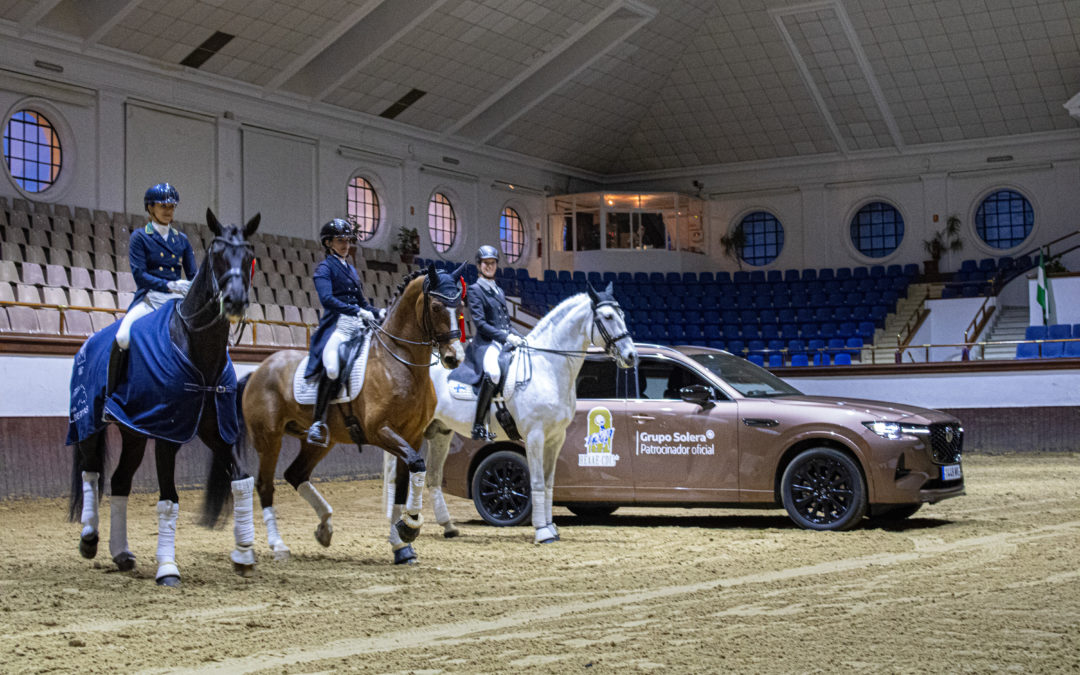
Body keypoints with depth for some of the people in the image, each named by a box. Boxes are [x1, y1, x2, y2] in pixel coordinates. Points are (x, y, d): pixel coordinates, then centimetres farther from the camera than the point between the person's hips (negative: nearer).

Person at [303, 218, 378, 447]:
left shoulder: (351, 269, 25)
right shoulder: (324, 268, 3)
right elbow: (327, 299, -13)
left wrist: (376, 313, 8)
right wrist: (358, 311, -20)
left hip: (358, 325, 8)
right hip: (337, 325, -8)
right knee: (331, 368, -31)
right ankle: (318, 423, -25)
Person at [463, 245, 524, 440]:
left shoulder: (499, 291, 24)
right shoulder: (474, 290, 2)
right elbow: (480, 322, -10)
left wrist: (517, 337, 7)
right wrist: (505, 337, -17)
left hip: (505, 341, 8)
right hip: (486, 343, -8)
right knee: (492, 372, -37)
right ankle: (478, 425, -31)